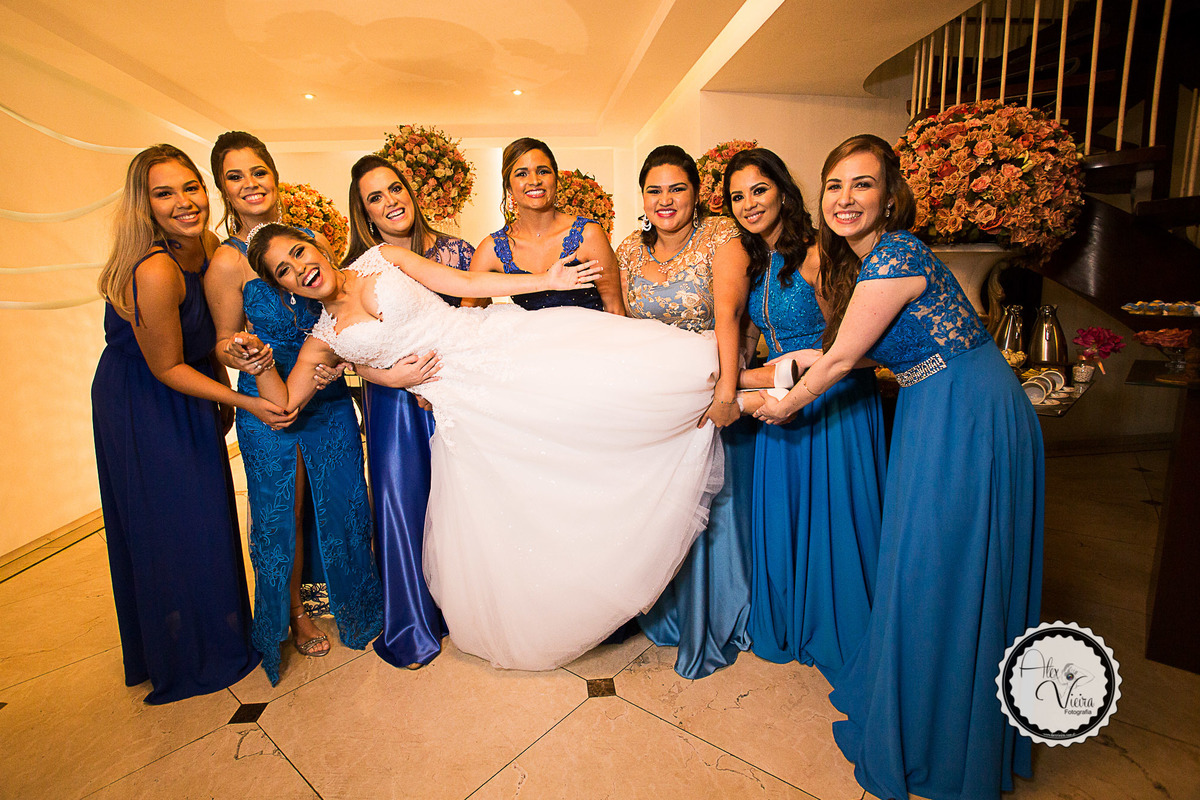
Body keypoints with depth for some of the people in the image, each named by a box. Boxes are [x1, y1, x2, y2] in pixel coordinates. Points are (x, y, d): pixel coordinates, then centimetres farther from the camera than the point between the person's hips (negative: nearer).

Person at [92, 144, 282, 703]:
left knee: (205, 515, 20)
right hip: (141, 409, -7)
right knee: (165, 528, 9)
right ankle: (184, 657, 33)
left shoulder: (206, 245, -6)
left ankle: (219, 632, 43)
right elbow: (167, 368, -21)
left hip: (186, 397, 8)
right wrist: (243, 402, -23)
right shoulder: (154, 272, -31)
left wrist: (223, 397, 10)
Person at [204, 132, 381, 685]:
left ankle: (351, 601, 38)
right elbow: (224, 344, -4)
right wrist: (244, 353, -26)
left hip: (329, 395, 4)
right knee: (285, 513, 10)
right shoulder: (227, 261, -9)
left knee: (342, 502, 14)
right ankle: (294, 614, 35)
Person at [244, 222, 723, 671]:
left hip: (500, 340, 0)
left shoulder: (381, 258, 9)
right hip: (465, 405, 1)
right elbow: (284, 403, 11)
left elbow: (466, 282, 6)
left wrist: (546, 281, 2)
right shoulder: (325, 339, 12)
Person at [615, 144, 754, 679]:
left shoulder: (720, 238, -9)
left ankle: (711, 627, 29)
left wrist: (726, 390, -35)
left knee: (710, 508, 6)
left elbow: (727, 312, -24)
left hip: (710, 397, -4)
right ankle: (666, 613, 39)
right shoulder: (630, 250, 5)